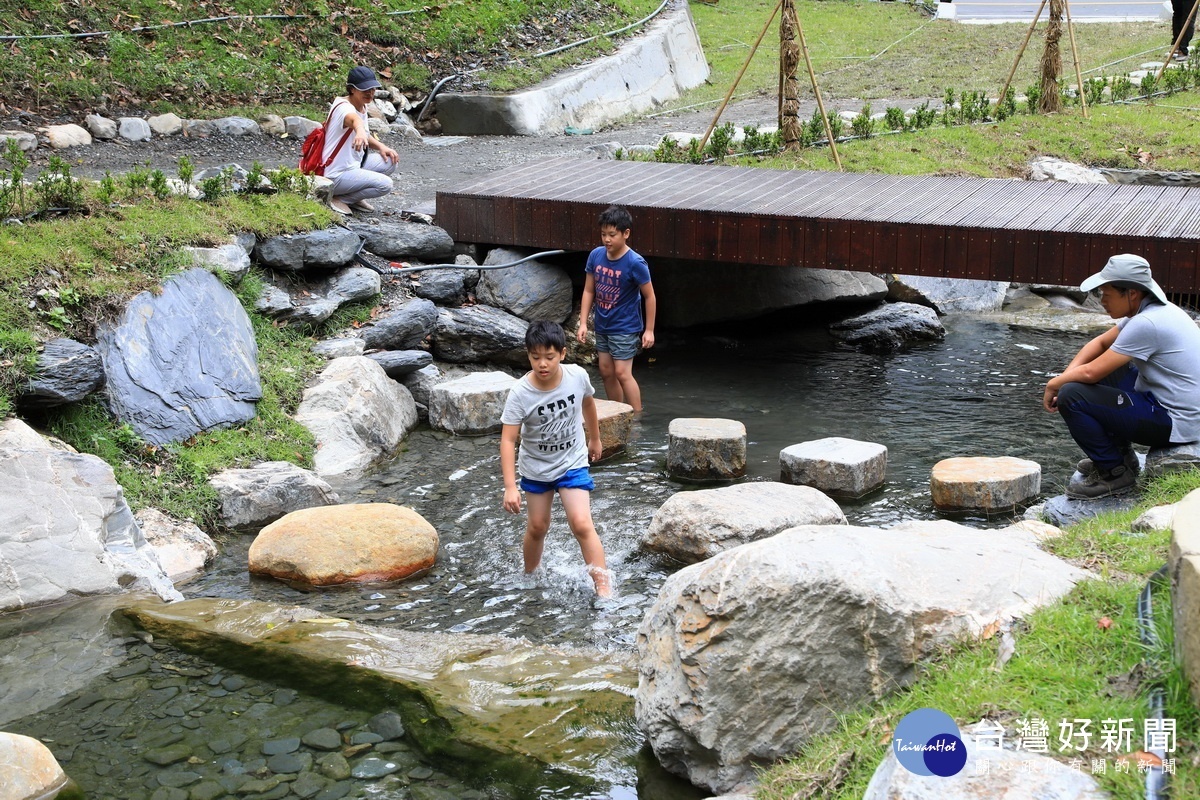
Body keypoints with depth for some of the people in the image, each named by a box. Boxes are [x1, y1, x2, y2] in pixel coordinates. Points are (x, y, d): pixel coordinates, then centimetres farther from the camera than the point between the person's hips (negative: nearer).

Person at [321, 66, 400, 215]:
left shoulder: (362, 107, 9)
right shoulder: (343, 107, -20)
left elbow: (365, 136, 23)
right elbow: (354, 119, -46)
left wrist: (381, 147, 4)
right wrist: (360, 132, -69)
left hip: (353, 165, 10)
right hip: (336, 176, -10)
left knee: (390, 161, 2)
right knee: (385, 184, -21)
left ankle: (355, 198, 10)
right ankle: (338, 199, -7)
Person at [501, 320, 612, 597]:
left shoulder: (578, 376, -18)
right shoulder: (520, 394, -25)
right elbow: (508, 440, -23)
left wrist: (594, 439, 19)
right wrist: (510, 487, -30)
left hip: (573, 463, 0)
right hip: (535, 467, 0)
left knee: (582, 524, -12)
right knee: (537, 527, 13)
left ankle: (603, 587, -6)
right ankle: (529, 578, 38)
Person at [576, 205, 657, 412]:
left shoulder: (635, 263, -20)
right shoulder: (596, 256, -5)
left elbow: (650, 297, -11)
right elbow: (588, 291, 4)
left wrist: (649, 330, -10)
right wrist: (583, 323, 1)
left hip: (625, 327, -6)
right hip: (602, 325, 6)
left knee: (622, 373, -9)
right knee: (606, 372, 12)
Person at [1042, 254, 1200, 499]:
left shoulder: (1146, 324, -23)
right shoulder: (1146, 309, 6)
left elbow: (1091, 372, -22)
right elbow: (1099, 343, 15)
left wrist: (1054, 384, -3)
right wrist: (1066, 375, 0)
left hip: (1174, 423, -10)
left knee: (1071, 397, -17)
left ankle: (1114, 472, -2)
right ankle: (1121, 454, 24)